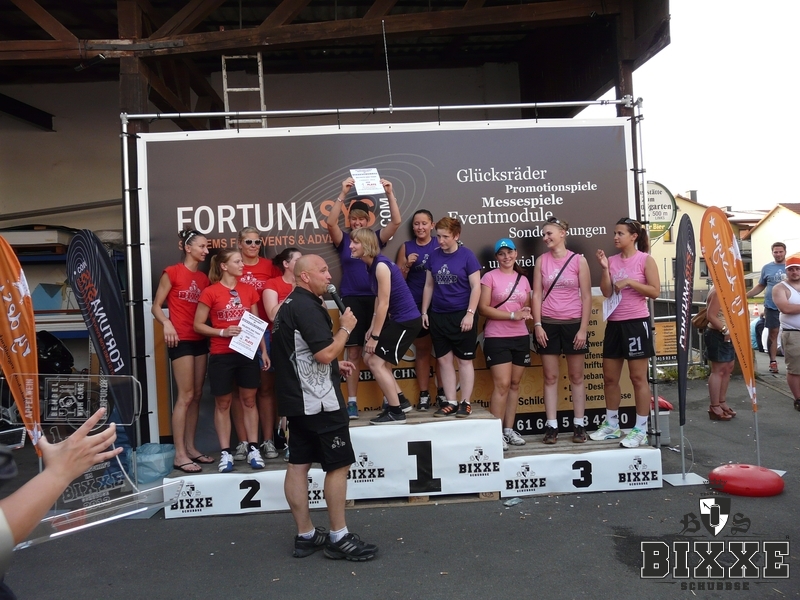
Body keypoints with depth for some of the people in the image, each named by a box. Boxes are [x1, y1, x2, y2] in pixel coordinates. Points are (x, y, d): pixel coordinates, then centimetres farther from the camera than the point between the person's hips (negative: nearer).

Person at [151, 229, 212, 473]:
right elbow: (156, 307, -5)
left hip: (201, 340, 7)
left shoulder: (204, 278, 13)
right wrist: (166, 324, -23)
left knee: (197, 395, 9)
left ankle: (191, 448, 18)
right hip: (181, 340, -7)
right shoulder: (172, 272, -4)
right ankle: (179, 455, -3)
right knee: (185, 396, -8)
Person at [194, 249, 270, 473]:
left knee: (249, 400, 8)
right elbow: (198, 325, -4)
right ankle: (226, 452, 14)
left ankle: (253, 449, 17)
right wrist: (223, 332, -17)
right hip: (222, 355, -3)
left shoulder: (249, 290, 7)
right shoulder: (210, 292, -6)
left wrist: (264, 350, 7)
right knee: (223, 403, 5)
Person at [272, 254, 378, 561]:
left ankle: (305, 535, 20)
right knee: (338, 465, -1)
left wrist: (334, 365, 20)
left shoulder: (289, 305, 15)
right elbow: (325, 352, -24)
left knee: (298, 464, 10)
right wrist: (346, 327, -9)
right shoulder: (307, 306, -17)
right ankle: (338, 538, 8)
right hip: (318, 401, -10)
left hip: (297, 399, 10)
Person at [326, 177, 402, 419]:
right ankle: (352, 402, 7)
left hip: (375, 299, 0)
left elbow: (396, 221, -4)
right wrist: (343, 194, -19)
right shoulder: (343, 239, 6)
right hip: (352, 301, 0)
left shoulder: (377, 237, 7)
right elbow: (331, 223, -12)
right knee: (353, 352, 1)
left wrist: (390, 193, -13)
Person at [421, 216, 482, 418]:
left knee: (464, 360, 4)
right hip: (438, 316, 5)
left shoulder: (467, 255, -7)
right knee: (443, 360, 7)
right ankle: (451, 403, 17)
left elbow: (476, 287, -8)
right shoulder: (434, 256, 5)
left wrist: (470, 314, -14)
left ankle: (465, 403, 13)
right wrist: (424, 312, 9)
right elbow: (429, 286, 12)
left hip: (461, 316, -5)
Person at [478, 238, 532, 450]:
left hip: (520, 337, 5)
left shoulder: (523, 279, 12)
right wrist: (512, 315, -17)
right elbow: (483, 308, -10)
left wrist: (527, 312, -4)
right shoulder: (490, 277, -3)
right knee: (502, 385, -9)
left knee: (514, 385, 8)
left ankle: (509, 429, 17)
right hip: (497, 338, -5)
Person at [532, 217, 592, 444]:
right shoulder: (541, 260, 4)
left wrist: (583, 328, -8)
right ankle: (551, 426, 9)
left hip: (573, 323, -1)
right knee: (550, 377, 3)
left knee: (576, 376, 7)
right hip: (548, 324, 2)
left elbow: (586, 297, -3)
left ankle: (579, 425, 14)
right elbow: (537, 295, 3)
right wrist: (537, 325, -5)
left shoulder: (579, 260, -2)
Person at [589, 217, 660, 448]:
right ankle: (611, 425, 24)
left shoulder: (645, 260, -4)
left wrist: (630, 282, -16)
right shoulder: (612, 260, 7)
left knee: (638, 378, 0)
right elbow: (606, 293, 0)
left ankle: (640, 430, 8)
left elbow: (655, 291, -9)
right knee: (610, 377, 11)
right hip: (614, 324, 6)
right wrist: (605, 268, -9)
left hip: (636, 323, -5)